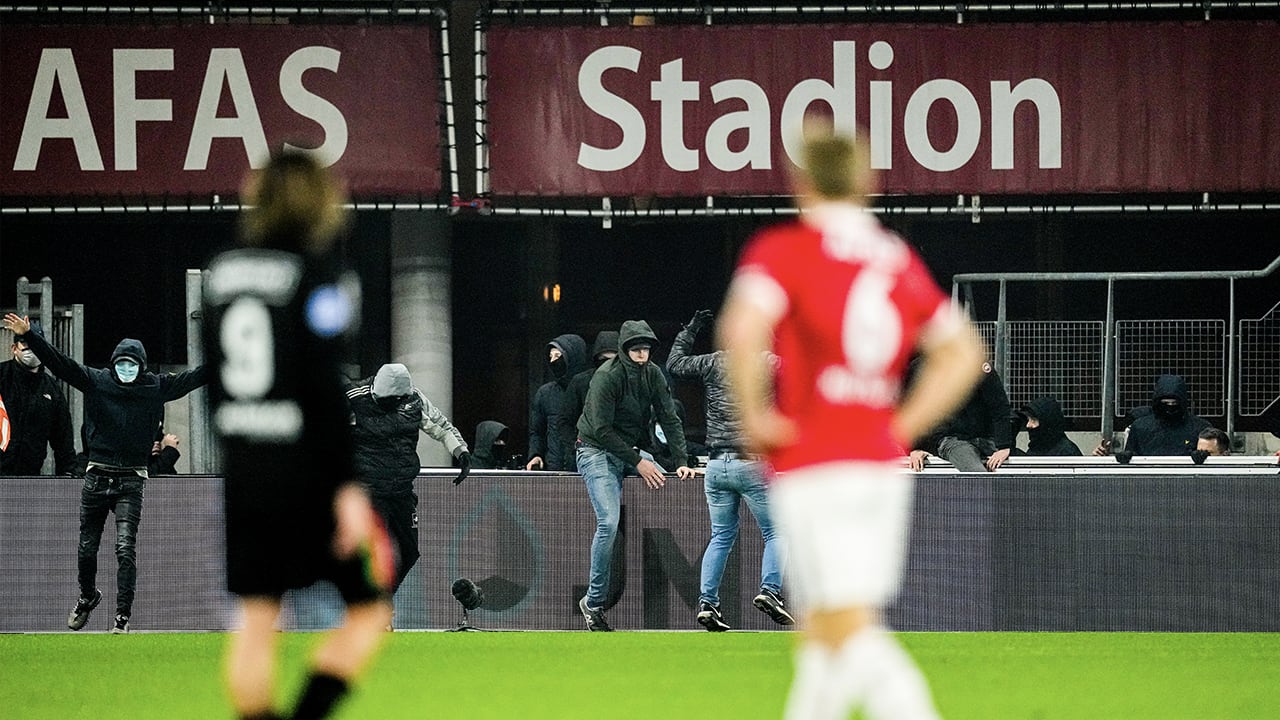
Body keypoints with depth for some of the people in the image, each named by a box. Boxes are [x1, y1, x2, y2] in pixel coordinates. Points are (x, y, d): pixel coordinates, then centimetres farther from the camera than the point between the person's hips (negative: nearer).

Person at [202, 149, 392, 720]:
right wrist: (347, 486, -16)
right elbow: (325, 389, -17)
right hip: (306, 470, -6)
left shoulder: (222, 271, 8)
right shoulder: (312, 271, -11)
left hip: (242, 464, 6)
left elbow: (212, 378, 13)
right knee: (369, 608, 5)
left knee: (256, 620, 8)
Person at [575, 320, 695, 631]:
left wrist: (681, 462, -8)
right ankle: (594, 602, -16)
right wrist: (637, 462, -22)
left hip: (628, 448, 8)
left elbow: (669, 418, 3)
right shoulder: (607, 377, -20)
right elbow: (602, 429, -22)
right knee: (609, 523, -21)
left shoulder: (653, 374, 1)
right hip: (596, 451, -8)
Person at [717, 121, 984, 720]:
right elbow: (963, 354, 13)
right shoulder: (899, 260, 12)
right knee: (821, 632, 16)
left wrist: (753, 415, -11)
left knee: (851, 632, -10)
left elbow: (741, 331, -24)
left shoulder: (781, 250, -5)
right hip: (882, 464, 6)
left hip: (812, 469, -6)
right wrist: (902, 428, 13)